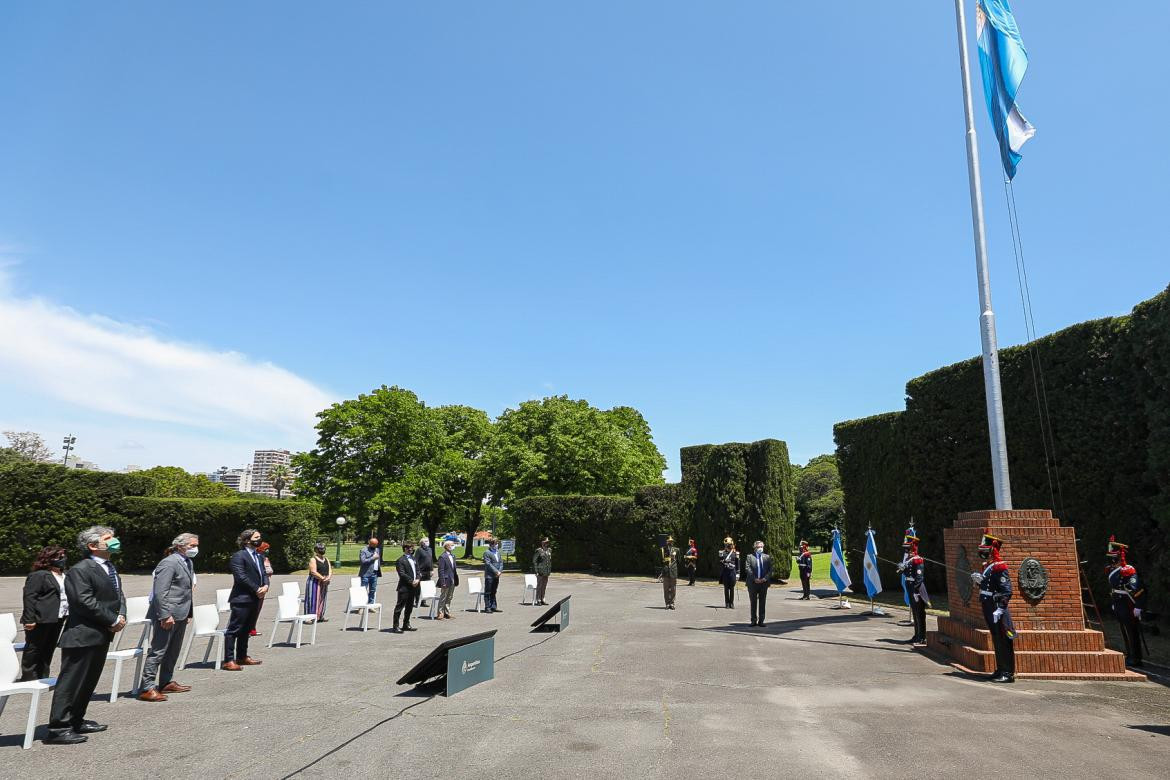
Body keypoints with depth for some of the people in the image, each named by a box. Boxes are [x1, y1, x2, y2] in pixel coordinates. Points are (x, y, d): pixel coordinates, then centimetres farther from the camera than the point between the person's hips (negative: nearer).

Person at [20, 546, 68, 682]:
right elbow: (29, 597, -16)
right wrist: (30, 619, -20)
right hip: (41, 619, -8)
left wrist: (69, 613, 16)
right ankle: (28, 678, 10)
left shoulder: (63, 575, 15)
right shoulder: (38, 575, -12)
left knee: (49, 649, 13)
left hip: (58, 618, 8)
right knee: (33, 650, 2)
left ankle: (42, 677, 21)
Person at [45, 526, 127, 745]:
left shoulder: (110, 568, 16)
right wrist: (113, 620, -17)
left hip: (102, 636, 9)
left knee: (89, 681, 17)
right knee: (71, 682, -3)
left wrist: (121, 616, -3)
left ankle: (76, 721, 28)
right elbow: (85, 602, -22)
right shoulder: (79, 570, -14)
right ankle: (58, 729, 4)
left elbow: (119, 595, 17)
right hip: (83, 636, -9)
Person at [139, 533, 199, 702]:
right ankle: (147, 688, -1)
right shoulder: (169, 563, -15)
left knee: (173, 651, 17)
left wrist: (188, 612, 19)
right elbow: (160, 591, -20)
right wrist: (165, 615, -23)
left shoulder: (188, 563, 14)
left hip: (181, 615, 10)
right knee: (158, 651, -6)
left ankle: (166, 683, 28)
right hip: (167, 615, -10)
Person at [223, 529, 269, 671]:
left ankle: (242, 657, 25)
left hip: (256, 599, 9)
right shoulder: (238, 556, -11)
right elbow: (241, 577, -18)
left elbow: (263, 573, 15)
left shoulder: (259, 555, 16)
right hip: (242, 599, -9)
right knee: (234, 629, -4)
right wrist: (257, 589, -16)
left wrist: (265, 586, -5)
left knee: (246, 630, 16)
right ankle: (228, 661, -2)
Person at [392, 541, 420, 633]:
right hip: (404, 587, -8)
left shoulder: (413, 558, 15)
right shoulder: (401, 560, -10)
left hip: (413, 587, 8)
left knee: (409, 607, 15)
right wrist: (412, 581, -17)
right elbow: (402, 574, -16)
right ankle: (395, 626, 1)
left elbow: (417, 570, 15)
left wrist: (417, 580, -3)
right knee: (399, 607, -3)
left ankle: (406, 624, 25)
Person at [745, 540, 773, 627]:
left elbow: (770, 569, 5)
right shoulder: (750, 557, 3)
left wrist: (765, 578, -10)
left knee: (762, 603, 4)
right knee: (753, 603, 5)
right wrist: (754, 579, -15)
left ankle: (761, 621, 10)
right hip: (753, 583, -2)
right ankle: (754, 620, 12)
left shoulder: (767, 557, 10)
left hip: (764, 582, 2)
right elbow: (747, 569, -6)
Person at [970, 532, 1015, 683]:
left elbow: (1006, 592, -21)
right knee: (996, 641, 15)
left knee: (1004, 642, -4)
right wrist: (978, 579, 6)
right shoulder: (987, 566, 15)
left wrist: (999, 610, -26)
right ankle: (1000, 670, 24)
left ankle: (1008, 673, 1)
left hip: (998, 612, -10)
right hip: (989, 611, 10)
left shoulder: (1000, 567, -15)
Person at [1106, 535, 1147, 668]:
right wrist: (1114, 603, 25)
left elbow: (1137, 589, -23)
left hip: (1129, 607, -9)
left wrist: (1138, 607, -24)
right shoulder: (1112, 570, 10)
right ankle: (1130, 656, 25)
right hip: (1119, 606, 9)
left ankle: (1135, 659, 4)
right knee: (1125, 632, 16)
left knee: (1132, 633, -3)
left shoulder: (1128, 571, -19)